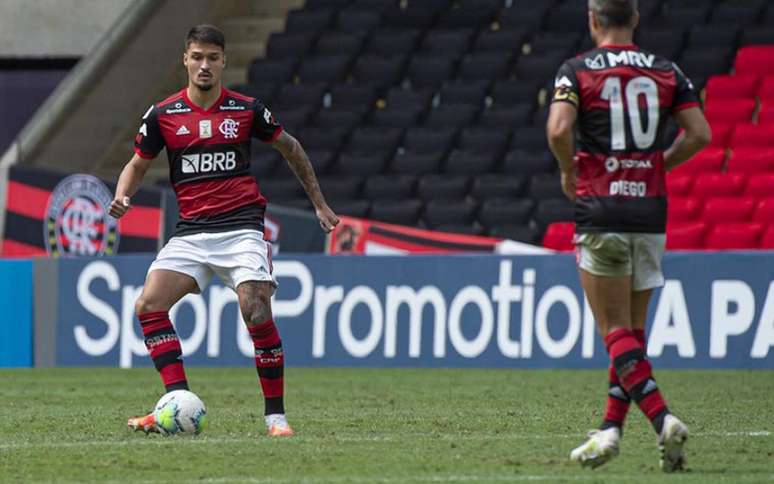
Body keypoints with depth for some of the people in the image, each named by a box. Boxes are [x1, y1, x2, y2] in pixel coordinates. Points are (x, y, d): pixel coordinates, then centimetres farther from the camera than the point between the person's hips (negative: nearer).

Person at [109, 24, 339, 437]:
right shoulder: (162, 115, 4)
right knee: (148, 306, -16)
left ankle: (275, 414, -6)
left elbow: (290, 148, 17)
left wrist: (319, 204, 20)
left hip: (242, 227, -2)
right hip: (191, 231, 2)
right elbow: (138, 164, 15)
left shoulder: (246, 109, 2)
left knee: (257, 313, -19)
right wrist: (121, 199, -7)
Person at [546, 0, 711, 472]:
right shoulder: (666, 71, 7)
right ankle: (611, 428, 11)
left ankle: (663, 419, -19)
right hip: (652, 211, 4)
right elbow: (700, 134, 1)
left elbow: (559, 129, -17)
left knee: (616, 331, -3)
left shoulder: (577, 70, -2)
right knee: (633, 328, 14)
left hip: (601, 210, -4)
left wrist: (569, 171, 2)